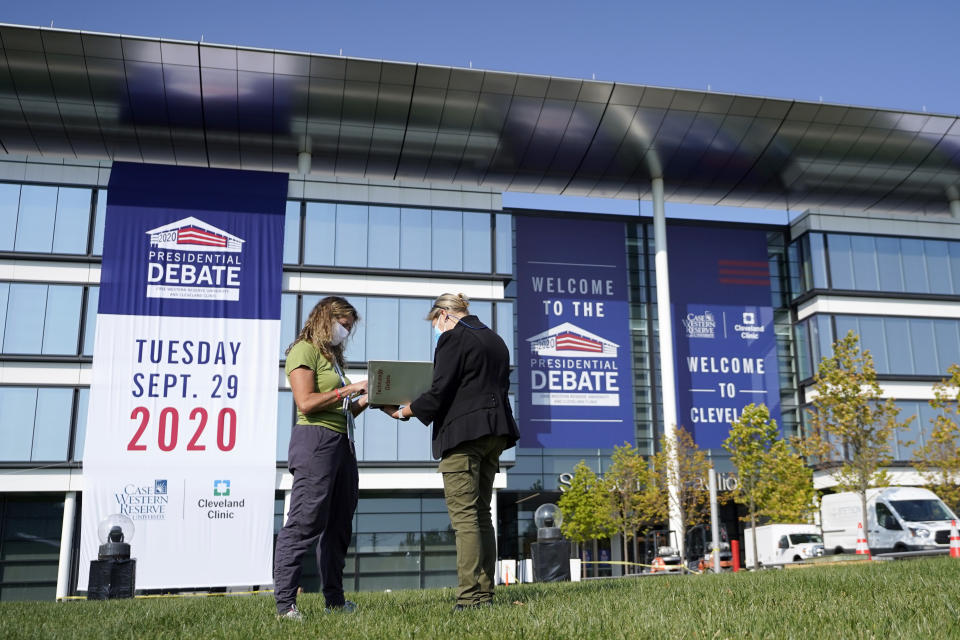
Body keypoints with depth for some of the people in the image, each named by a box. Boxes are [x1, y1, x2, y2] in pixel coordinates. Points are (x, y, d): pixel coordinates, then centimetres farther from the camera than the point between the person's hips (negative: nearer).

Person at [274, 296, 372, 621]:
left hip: (342, 443, 9)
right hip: (315, 440, -9)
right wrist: (349, 389, -12)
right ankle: (285, 603, -7)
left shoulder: (333, 355, 23)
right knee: (304, 523, -10)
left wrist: (365, 399, 5)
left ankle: (334, 600, 16)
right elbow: (306, 402, -15)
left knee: (339, 526, 9)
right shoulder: (304, 350, -2)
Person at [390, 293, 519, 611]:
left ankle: (470, 596, -8)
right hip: (495, 432, 9)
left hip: (463, 433, -9)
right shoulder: (495, 340, 19)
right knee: (481, 513, 11)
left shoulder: (452, 338, -7)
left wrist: (406, 411, 2)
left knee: (464, 516, -7)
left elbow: (439, 393, -13)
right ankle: (485, 592, 12)